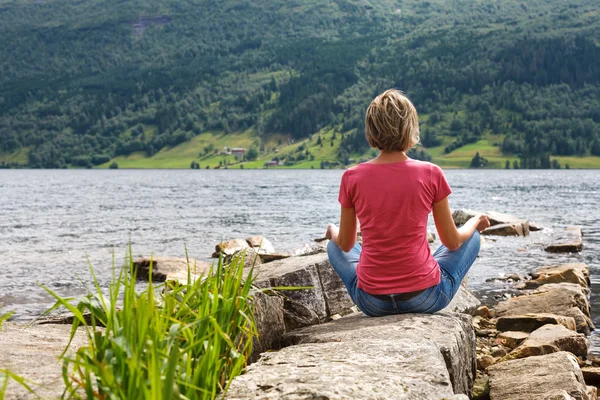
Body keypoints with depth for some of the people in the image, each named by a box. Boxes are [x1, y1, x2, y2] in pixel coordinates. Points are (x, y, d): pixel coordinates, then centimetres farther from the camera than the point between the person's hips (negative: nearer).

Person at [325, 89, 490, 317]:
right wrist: (475, 222, 23)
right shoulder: (430, 174, -10)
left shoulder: (352, 178, -7)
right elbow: (452, 242, 1)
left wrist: (333, 231, 29)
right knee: (472, 238, 26)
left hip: (372, 302, 1)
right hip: (425, 299, -1)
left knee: (334, 246, 32)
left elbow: (345, 244, 5)